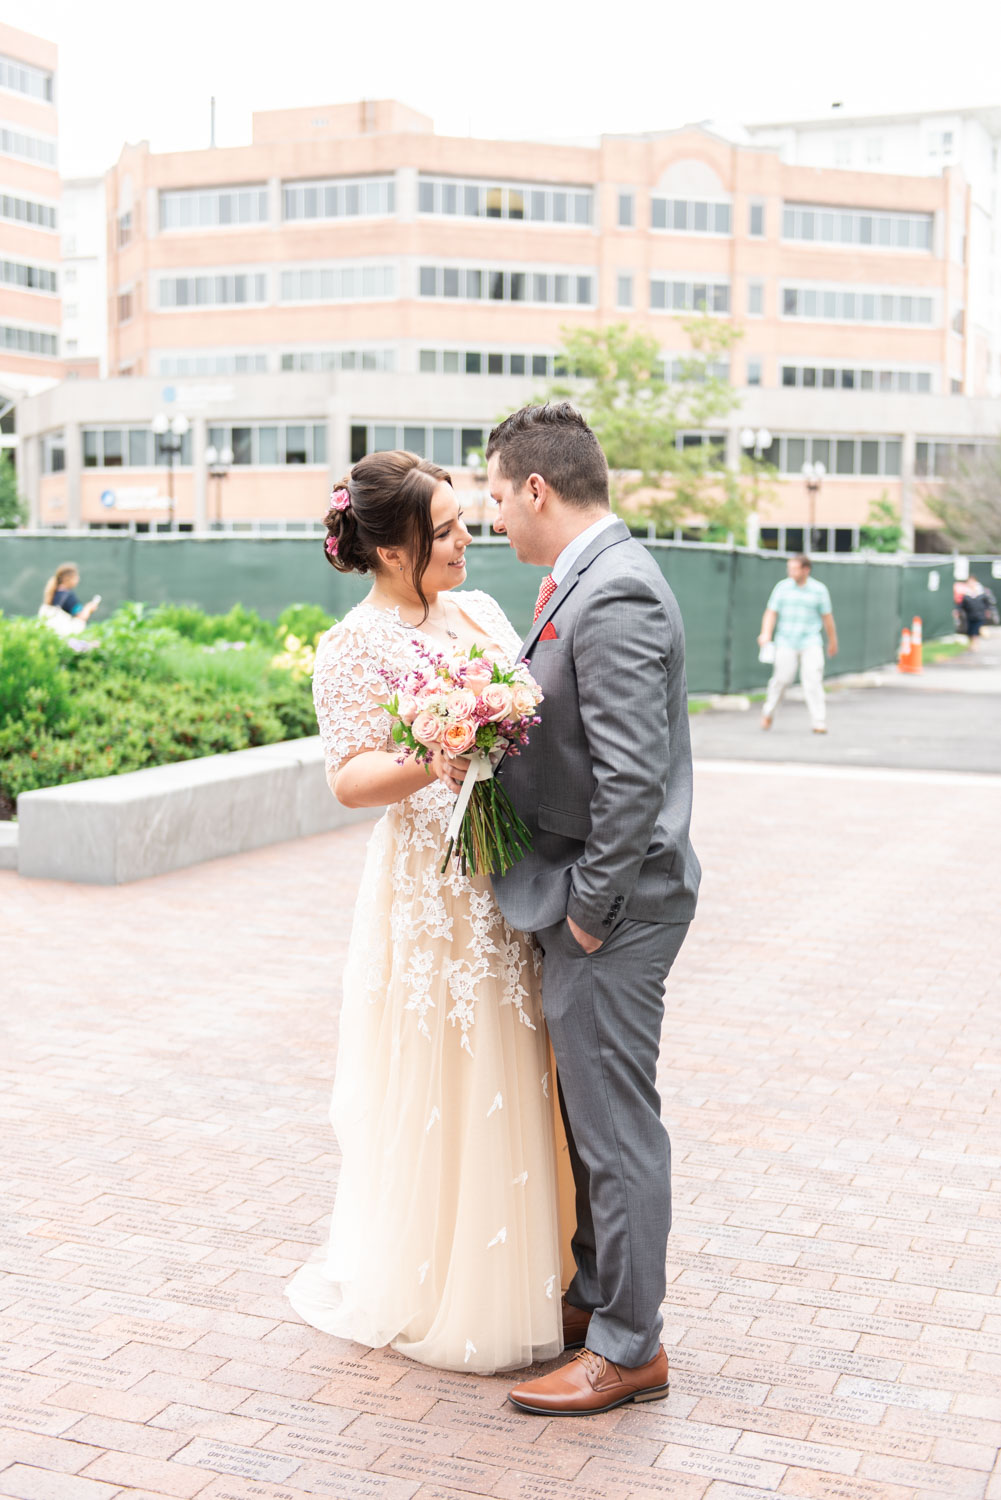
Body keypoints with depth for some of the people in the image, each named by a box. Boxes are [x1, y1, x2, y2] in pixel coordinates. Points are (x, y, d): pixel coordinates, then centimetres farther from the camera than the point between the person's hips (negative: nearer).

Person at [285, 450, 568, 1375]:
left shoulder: (478, 611, 12)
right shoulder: (356, 647, -9)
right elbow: (350, 778, -16)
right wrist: (435, 759, -32)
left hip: (511, 883, 7)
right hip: (432, 891, -7)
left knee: (511, 1081, 13)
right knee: (440, 1092, 2)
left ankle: (512, 1278, 30)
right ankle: (431, 1296, 21)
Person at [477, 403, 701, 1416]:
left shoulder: (614, 596, -22)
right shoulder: (588, 582, 10)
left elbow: (633, 779, -26)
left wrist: (590, 907, -18)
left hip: (611, 907, -10)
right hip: (584, 893, 10)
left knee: (615, 1127, 2)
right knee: (588, 1115, 21)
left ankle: (628, 1348, 16)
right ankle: (594, 1294, 37)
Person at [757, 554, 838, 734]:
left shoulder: (819, 589, 3)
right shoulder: (782, 587, 3)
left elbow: (827, 617, 11)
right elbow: (771, 612, 2)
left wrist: (832, 641, 18)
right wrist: (766, 633, -14)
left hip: (811, 643, 0)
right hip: (786, 643, 0)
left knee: (813, 682, -9)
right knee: (782, 679, -1)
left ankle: (819, 723, -6)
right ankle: (768, 712, 24)